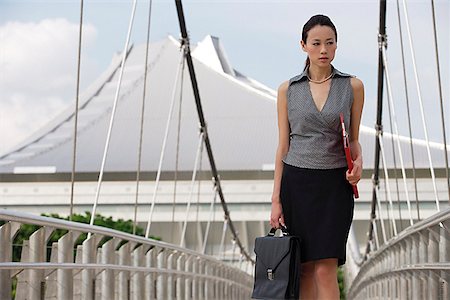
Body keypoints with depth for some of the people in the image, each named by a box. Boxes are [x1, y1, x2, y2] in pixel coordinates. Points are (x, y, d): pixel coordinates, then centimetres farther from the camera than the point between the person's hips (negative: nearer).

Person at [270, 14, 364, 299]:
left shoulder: (353, 86, 3)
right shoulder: (288, 89, 3)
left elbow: (353, 140, 9)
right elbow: (283, 146, 4)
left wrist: (358, 162, -13)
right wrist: (276, 199, 1)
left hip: (335, 185, -1)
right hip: (297, 183, 1)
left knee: (326, 269, -10)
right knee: (305, 267, 4)